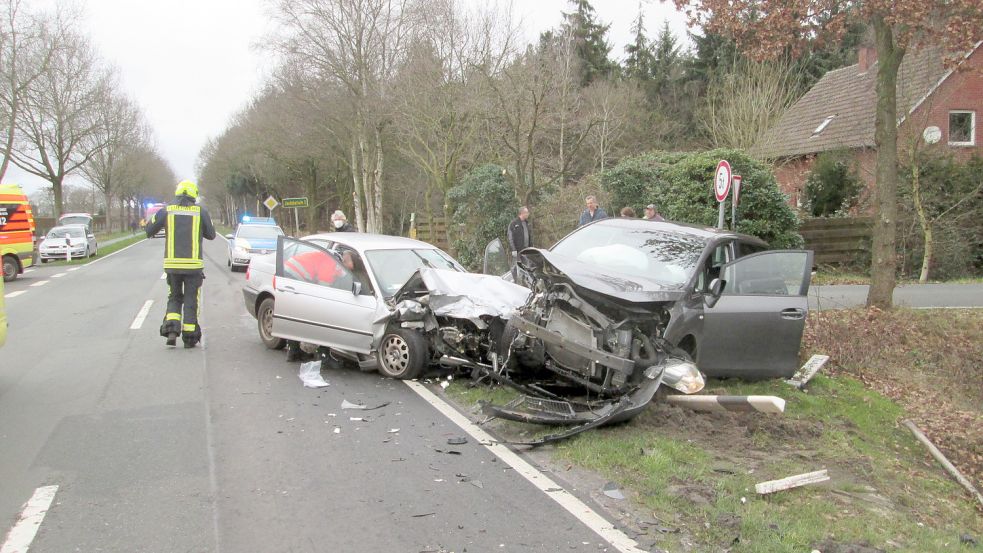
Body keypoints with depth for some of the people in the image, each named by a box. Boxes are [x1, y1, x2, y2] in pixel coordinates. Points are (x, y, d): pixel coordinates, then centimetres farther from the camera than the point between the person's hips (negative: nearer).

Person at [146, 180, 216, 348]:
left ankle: (171, 330, 1)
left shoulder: (166, 211, 1)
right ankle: (189, 337, 9)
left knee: (174, 298, 17)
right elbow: (211, 234, 8)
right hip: (193, 264, -1)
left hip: (172, 264, 1)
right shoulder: (200, 211, -1)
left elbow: (149, 230, 10)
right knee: (191, 301, 8)